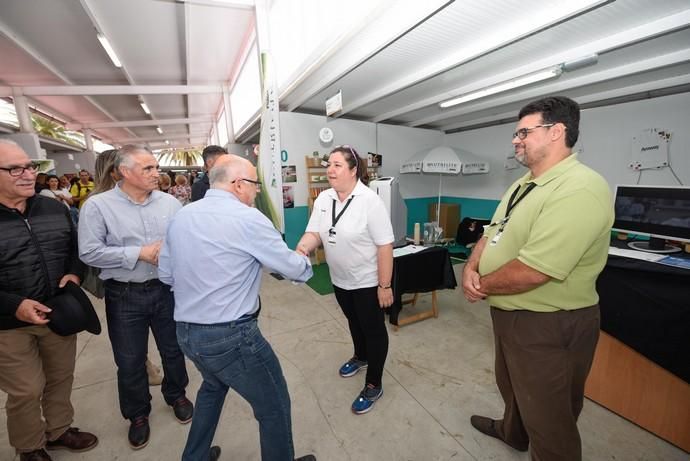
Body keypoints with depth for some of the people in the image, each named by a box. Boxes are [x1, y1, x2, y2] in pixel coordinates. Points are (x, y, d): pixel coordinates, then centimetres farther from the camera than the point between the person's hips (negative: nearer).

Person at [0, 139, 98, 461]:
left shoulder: (55, 209, 1)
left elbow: (76, 247, 11)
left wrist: (74, 273, -8)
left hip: (60, 314, 4)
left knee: (61, 378, 19)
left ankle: (59, 430, 42)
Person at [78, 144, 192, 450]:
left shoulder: (169, 202, -1)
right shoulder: (97, 205, -8)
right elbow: (89, 253, -13)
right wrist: (139, 253, -19)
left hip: (167, 289, 2)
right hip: (124, 296, -1)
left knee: (173, 350, 18)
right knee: (130, 361, 16)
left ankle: (176, 395, 46)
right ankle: (138, 414, 42)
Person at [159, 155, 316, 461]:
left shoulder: (180, 216, 4)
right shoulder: (248, 218, -17)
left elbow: (165, 274, 12)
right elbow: (293, 268, -10)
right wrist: (306, 265, 12)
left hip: (185, 332, 9)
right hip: (231, 336, -8)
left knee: (213, 386, 35)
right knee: (274, 407, 13)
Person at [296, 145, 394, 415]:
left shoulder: (370, 200, -21)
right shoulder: (323, 199, -3)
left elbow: (385, 245, -20)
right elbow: (314, 233, -5)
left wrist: (385, 286, -19)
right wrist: (300, 250, -27)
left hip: (368, 281, -6)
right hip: (340, 279, 6)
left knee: (373, 329, 11)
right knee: (354, 322, 27)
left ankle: (374, 385, 30)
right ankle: (361, 357, 54)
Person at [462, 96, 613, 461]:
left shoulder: (580, 190, -25)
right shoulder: (524, 184, 7)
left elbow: (531, 272, -32)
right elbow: (492, 233, 9)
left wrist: (481, 286, -16)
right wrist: (471, 268, -10)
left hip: (548, 324, -9)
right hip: (509, 313, 10)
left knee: (547, 415, 15)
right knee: (512, 386, 32)